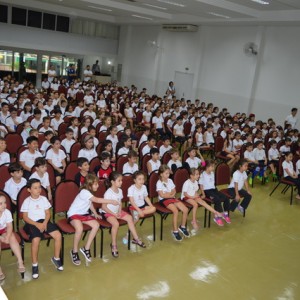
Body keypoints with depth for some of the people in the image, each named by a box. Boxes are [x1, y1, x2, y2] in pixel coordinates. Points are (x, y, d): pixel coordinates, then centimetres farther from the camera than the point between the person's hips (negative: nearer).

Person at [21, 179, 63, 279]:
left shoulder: (43, 199, 6)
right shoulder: (27, 201, -4)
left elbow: (48, 213, 8)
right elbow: (25, 217, -5)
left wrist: (45, 223, -11)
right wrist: (37, 224, -17)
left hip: (44, 221, 4)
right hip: (32, 223, -4)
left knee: (58, 235, -17)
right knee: (36, 240, -31)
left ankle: (56, 258, 4)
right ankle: (35, 265, -10)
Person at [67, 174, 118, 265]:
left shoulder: (90, 192, 5)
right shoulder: (84, 192, -23)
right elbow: (97, 200, -34)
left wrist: (95, 214, 9)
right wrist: (111, 201, -32)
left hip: (83, 214, 8)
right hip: (73, 214, -8)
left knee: (96, 225, -16)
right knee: (80, 228, -36)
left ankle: (86, 248, -5)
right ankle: (74, 251, -13)